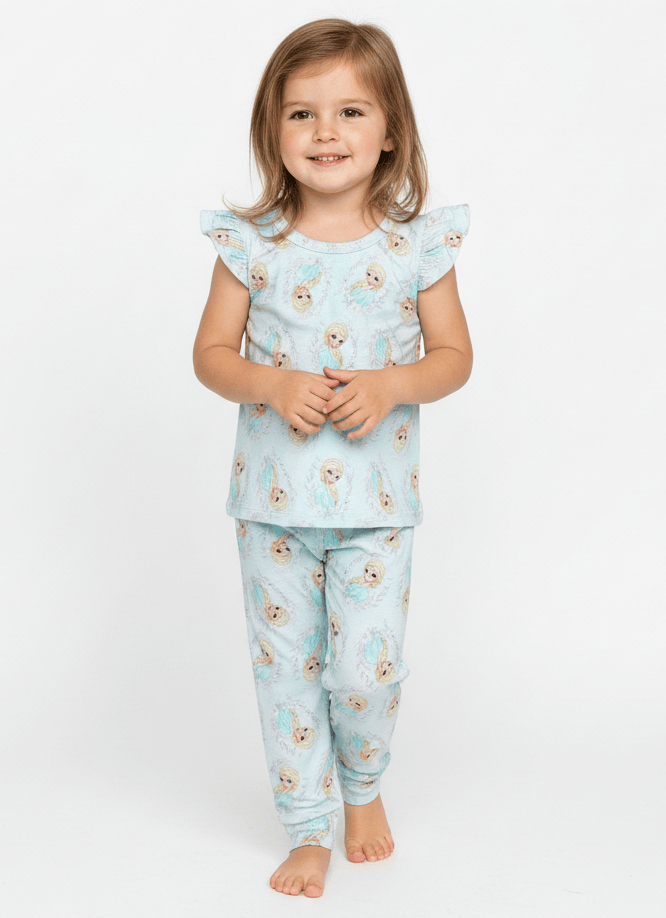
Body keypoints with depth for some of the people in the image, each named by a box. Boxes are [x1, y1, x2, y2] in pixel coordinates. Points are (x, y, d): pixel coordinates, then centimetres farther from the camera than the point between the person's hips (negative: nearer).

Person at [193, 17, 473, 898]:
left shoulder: (418, 243, -4)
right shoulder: (251, 243, -4)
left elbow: (453, 354, 3)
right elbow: (211, 352, 2)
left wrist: (392, 385, -17)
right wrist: (272, 384, -17)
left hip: (376, 497, -1)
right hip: (274, 493, 1)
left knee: (368, 666, 1)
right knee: (285, 664, 9)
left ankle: (363, 787, 33)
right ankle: (310, 826, 27)